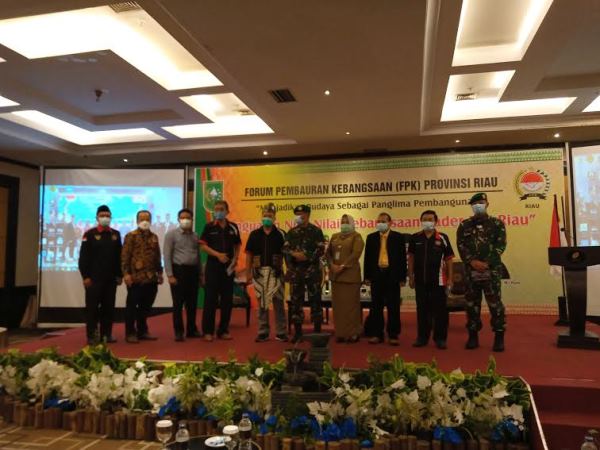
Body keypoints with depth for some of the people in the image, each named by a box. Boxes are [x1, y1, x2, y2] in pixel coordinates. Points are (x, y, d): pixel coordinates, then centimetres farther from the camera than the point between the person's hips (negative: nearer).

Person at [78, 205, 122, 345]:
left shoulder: (116, 234, 11)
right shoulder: (89, 234, -2)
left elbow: (119, 256, 12)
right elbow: (83, 257, -5)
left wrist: (119, 275, 7)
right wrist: (85, 276, -11)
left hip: (111, 278, 4)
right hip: (94, 278, -4)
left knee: (109, 307, 7)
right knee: (92, 307, 0)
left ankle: (107, 334, 16)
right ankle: (92, 336, 7)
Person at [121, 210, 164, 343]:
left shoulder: (154, 237, 16)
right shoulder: (131, 236, -2)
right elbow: (125, 256, -8)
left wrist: (159, 272, 16)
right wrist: (126, 273, -15)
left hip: (151, 278, 6)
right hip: (136, 278, -6)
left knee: (146, 306, 12)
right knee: (132, 306, 2)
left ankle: (142, 331, 23)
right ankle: (130, 333, 11)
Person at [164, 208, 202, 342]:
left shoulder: (195, 236, 12)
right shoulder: (172, 234, -2)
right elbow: (167, 255, -7)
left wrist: (200, 274, 11)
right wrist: (170, 275, -13)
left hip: (193, 271, 5)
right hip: (179, 270, -4)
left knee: (192, 303, 10)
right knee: (178, 303, 0)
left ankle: (192, 329, 21)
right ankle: (178, 331, 9)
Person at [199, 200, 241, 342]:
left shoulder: (233, 227, 7)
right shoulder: (209, 227, 0)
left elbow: (237, 246, 13)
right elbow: (203, 245, -5)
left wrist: (235, 259, -4)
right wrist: (218, 254, -17)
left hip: (228, 267, 3)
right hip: (213, 266, -3)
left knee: (227, 299, 6)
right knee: (210, 298, -2)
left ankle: (223, 330, 16)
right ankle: (208, 331, 7)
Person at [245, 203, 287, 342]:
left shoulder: (281, 234, 2)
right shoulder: (254, 234, 6)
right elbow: (249, 255, 7)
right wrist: (248, 273, 2)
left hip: (275, 272, -1)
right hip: (259, 273, 2)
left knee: (278, 303, 1)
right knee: (261, 303, 7)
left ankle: (281, 333, 9)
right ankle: (263, 333, 15)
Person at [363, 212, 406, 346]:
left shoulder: (398, 237, 2)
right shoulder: (371, 237, 9)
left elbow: (402, 258, 0)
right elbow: (367, 257, 8)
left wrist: (402, 277, -4)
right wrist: (367, 276, 3)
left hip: (392, 275, -2)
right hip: (376, 275, 2)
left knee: (393, 306, 3)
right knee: (376, 306, 7)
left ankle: (393, 335, 12)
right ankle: (376, 334, 16)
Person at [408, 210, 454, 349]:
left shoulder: (442, 238, -2)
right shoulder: (415, 238, 3)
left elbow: (448, 259, 1)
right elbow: (411, 258, 9)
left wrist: (449, 278, -1)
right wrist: (410, 277, 6)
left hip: (438, 280, -2)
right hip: (420, 280, 2)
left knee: (440, 310, 4)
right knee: (422, 309, 10)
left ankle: (440, 338, 15)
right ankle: (422, 337, 20)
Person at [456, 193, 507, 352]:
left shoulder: (497, 224, 6)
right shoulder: (464, 225, 11)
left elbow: (501, 245, -2)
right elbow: (461, 246, 2)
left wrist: (486, 263, -12)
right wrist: (473, 262, -12)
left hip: (492, 270, -2)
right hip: (470, 271, 2)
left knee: (495, 303, -3)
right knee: (471, 303, 7)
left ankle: (499, 337, 7)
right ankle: (473, 335, 17)